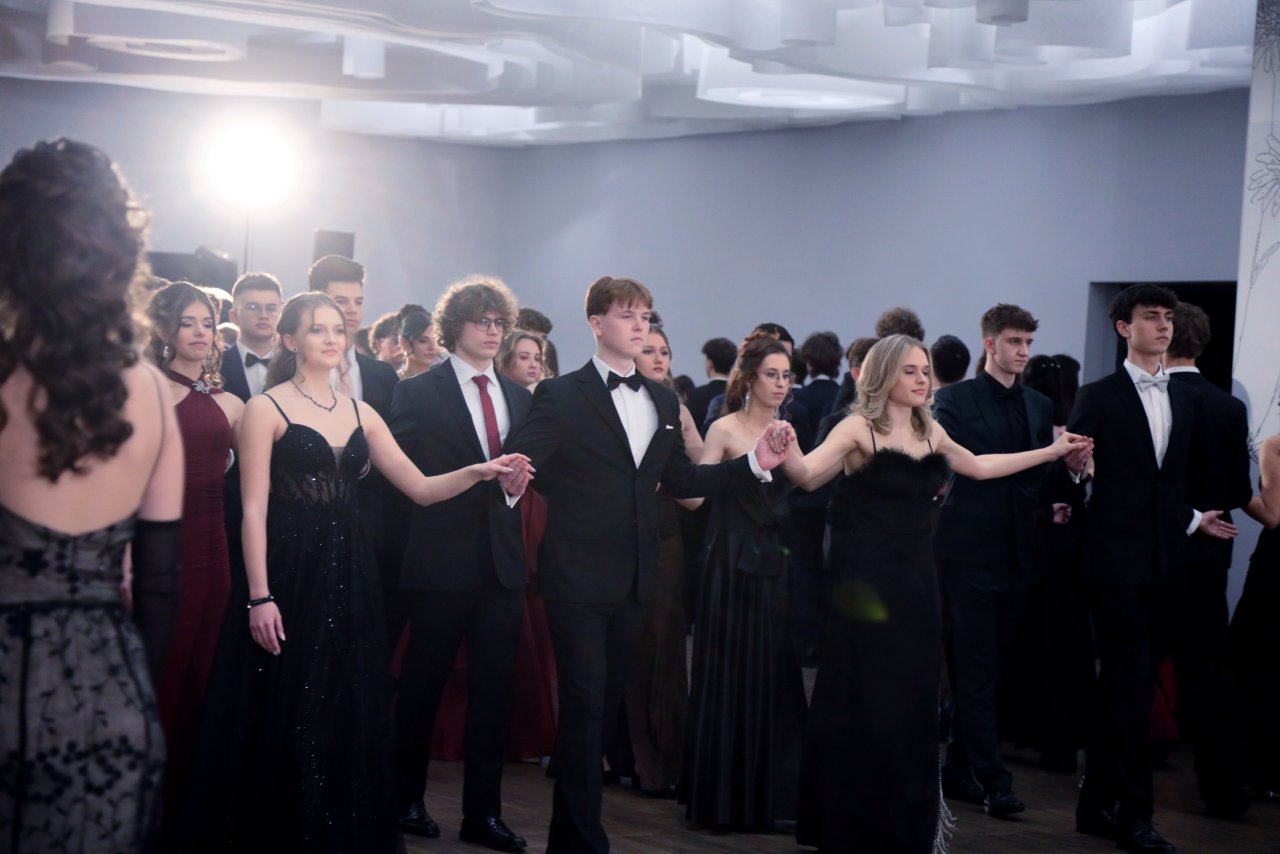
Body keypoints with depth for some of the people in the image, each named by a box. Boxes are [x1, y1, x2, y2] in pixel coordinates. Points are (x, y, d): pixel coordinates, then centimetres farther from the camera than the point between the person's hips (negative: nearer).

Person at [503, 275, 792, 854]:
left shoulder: (662, 400, 13)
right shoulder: (561, 396, -6)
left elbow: (678, 480, 15)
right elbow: (519, 463, -13)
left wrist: (754, 464, 7)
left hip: (634, 580, 6)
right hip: (578, 577, -6)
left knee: (606, 704, 14)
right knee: (584, 707, -5)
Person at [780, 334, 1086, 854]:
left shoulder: (930, 432, 10)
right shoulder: (859, 428, -9)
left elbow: (979, 468, 26)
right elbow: (808, 475, -24)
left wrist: (1052, 452, 29)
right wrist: (788, 455, -47)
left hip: (917, 579, 6)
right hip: (869, 581, -6)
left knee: (914, 699, 10)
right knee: (867, 703, -2)